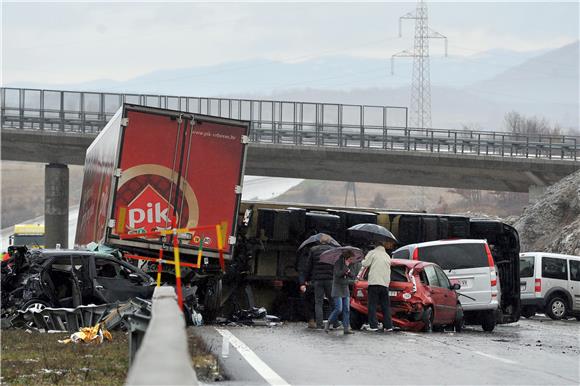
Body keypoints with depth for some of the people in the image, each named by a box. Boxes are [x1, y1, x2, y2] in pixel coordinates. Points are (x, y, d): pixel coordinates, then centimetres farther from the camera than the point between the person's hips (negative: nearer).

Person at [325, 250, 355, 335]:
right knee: (339, 309, -14)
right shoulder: (338, 263, -9)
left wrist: (348, 271, -11)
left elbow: (353, 276, 8)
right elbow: (337, 274, -22)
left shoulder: (349, 265, 11)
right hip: (337, 288, -7)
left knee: (346, 309, -2)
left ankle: (346, 329, -2)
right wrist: (345, 267, -20)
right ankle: (328, 324, 5)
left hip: (345, 289, 7)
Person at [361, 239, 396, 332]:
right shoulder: (387, 256, 19)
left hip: (374, 283, -5)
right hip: (385, 283, 5)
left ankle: (373, 325, -8)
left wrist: (364, 260, 16)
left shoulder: (373, 253, 1)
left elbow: (365, 264, -3)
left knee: (372, 305, -2)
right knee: (386, 306, 9)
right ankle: (388, 325, 6)